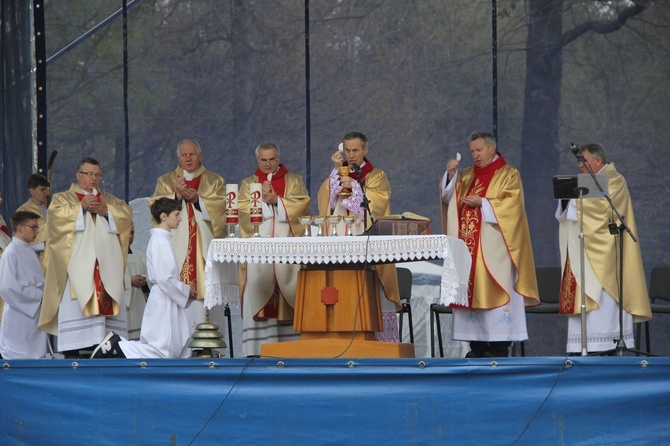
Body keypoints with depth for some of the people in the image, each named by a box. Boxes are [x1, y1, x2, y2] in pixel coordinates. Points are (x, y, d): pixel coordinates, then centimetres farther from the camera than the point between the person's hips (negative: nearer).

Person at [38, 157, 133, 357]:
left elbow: (127, 213, 8)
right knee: (75, 302, -12)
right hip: (77, 264, -4)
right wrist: (81, 206, -13)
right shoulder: (63, 198, 14)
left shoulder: (109, 199, 24)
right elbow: (56, 214, -7)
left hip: (107, 264, 4)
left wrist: (107, 211, -8)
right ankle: (72, 354, -13)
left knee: (108, 306, -4)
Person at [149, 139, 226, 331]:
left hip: (205, 247, 0)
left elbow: (221, 209, 0)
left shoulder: (215, 181, 15)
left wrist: (197, 199, -11)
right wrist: (177, 195, -13)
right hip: (177, 247, 0)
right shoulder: (165, 181, 15)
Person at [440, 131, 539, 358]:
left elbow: (511, 204, -9)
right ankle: (477, 346, 2)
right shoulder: (467, 175, 19)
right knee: (471, 291, 1)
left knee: (494, 292, -10)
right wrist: (450, 176, -4)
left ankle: (499, 346, -10)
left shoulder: (508, 175, 3)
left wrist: (483, 203, -16)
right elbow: (448, 197, 11)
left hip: (493, 246, -6)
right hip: (468, 244, 6)